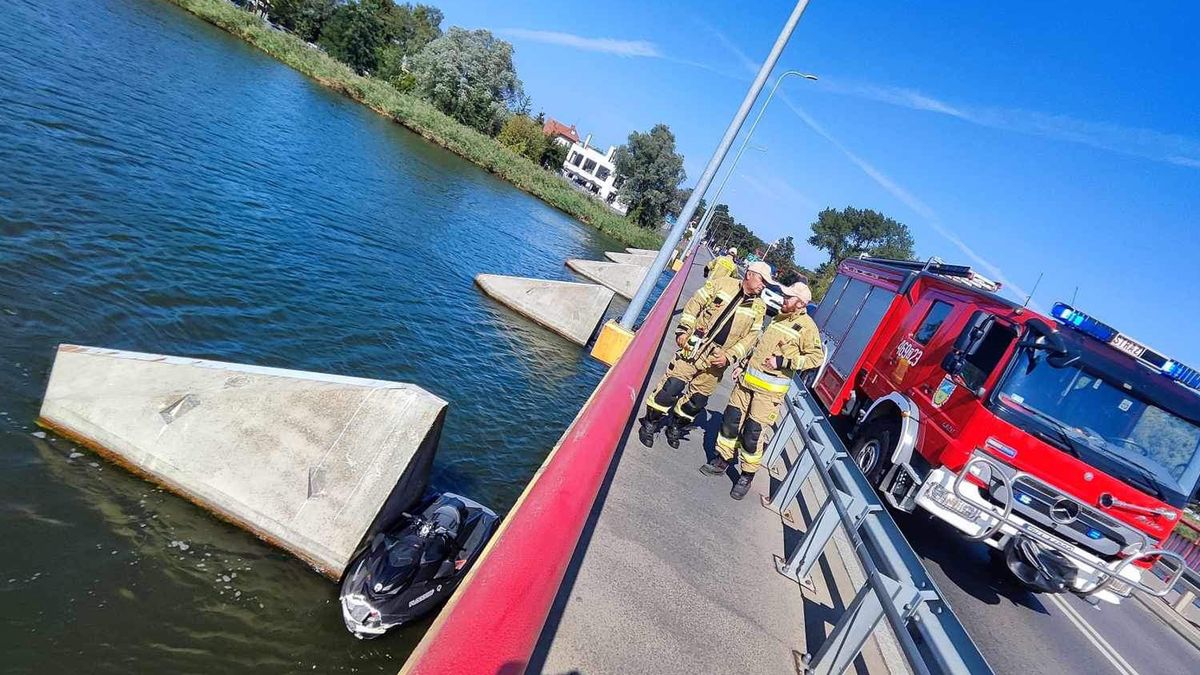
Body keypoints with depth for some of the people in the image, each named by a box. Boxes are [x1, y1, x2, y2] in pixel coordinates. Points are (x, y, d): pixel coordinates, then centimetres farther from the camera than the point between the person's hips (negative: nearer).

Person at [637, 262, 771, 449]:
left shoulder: (758, 307, 6)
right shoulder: (722, 283, -1)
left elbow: (750, 337, 3)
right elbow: (694, 304, 1)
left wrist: (729, 356, -9)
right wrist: (683, 330, -6)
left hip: (717, 359, 3)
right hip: (694, 348, -3)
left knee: (698, 399, 9)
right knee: (672, 386, -8)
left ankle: (676, 428, 33)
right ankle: (650, 423, 12)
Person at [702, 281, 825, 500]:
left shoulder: (806, 326, -7)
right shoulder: (778, 318, 15)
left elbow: (817, 357, -11)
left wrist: (783, 362, -17)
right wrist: (742, 366, 19)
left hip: (769, 390, -7)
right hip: (748, 379, 7)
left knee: (752, 433, -4)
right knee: (731, 420, 8)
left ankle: (747, 476, 13)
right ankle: (722, 461, 25)